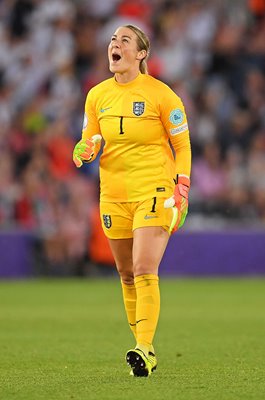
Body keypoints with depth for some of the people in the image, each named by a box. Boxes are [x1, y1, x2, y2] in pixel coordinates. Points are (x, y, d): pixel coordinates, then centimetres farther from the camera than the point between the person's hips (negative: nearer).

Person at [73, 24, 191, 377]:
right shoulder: (97, 96, 7)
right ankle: (146, 350, 16)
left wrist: (181, 193, -7)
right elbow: (87, 143, 14)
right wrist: (84, 151, -10)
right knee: (127, 276, 7)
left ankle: (144, 350, -21)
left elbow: (182, 146, 0)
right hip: (113, 195, 5)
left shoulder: (160, 94, -6)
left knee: (144, 271, -18)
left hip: (154, 191, -5)